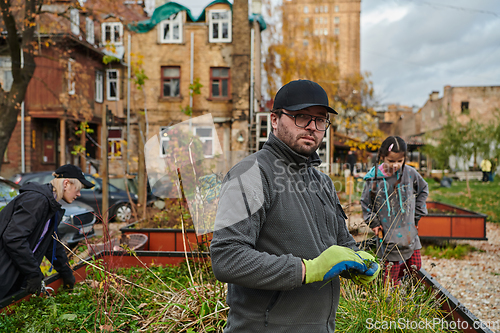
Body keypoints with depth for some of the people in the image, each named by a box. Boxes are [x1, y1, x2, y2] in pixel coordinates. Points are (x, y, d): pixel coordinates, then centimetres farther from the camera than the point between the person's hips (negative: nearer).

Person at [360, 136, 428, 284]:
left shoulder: (410, 173, -5)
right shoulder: (373, 178, -10)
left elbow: (423, 190, 14)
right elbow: (365, 204, 4)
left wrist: (417, 215, 10)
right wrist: (373, 223, -4)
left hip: (409, 232, 3)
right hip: (388, 236, -3)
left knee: (415, 266, 11)